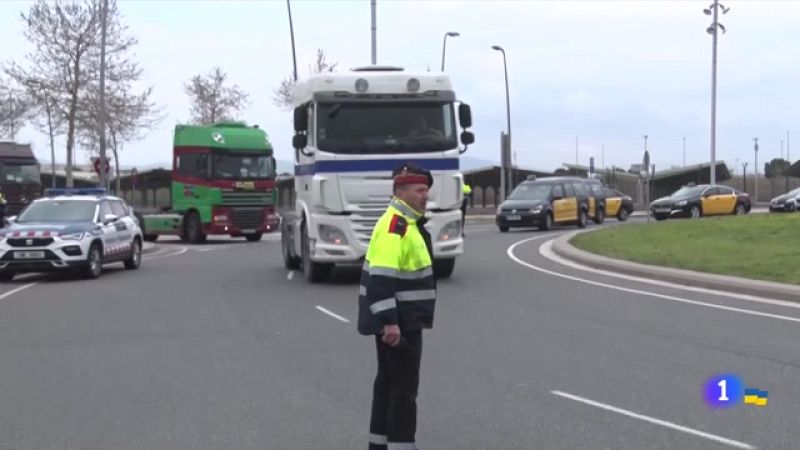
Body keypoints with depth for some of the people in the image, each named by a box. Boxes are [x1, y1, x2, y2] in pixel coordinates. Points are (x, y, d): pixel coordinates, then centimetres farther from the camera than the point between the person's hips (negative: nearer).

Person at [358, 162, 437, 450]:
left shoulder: (406, 222, 14)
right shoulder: (394, 225, -19)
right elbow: (380, 278, -26)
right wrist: (389, 321, -29)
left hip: (403, 318, 10)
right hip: (397, 321, -10)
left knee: (389, 380, 16)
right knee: (404, 385, -5)